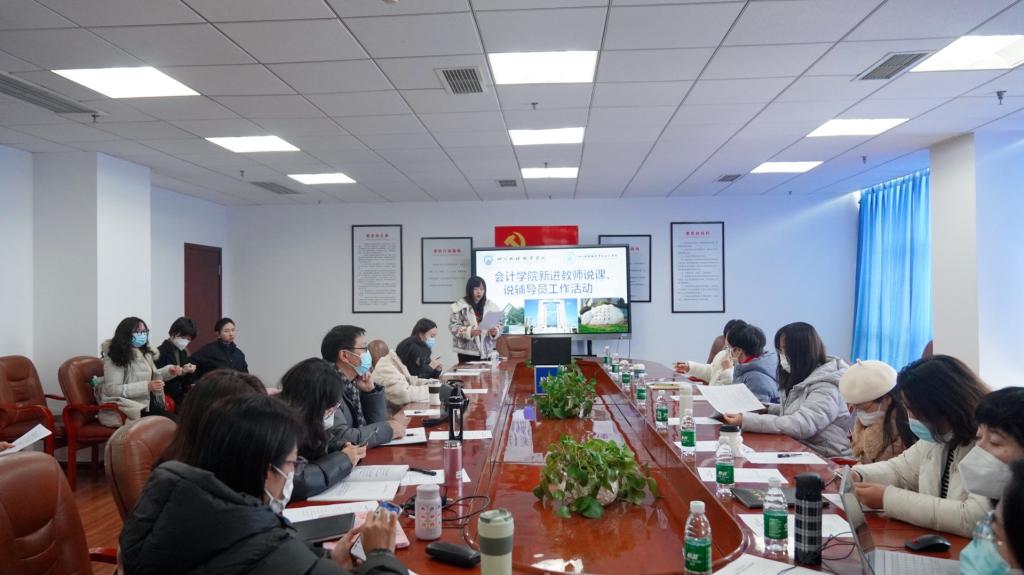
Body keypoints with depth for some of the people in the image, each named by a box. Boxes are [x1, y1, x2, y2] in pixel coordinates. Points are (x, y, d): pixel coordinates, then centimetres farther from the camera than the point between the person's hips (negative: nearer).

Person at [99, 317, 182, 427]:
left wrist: (169, 371, 6)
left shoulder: (144, 353, 15)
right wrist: (146, 387, -25)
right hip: (127, 407, -7)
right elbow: (111, 390, -17)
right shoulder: (115, 358, -10)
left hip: (147, 403, 7)